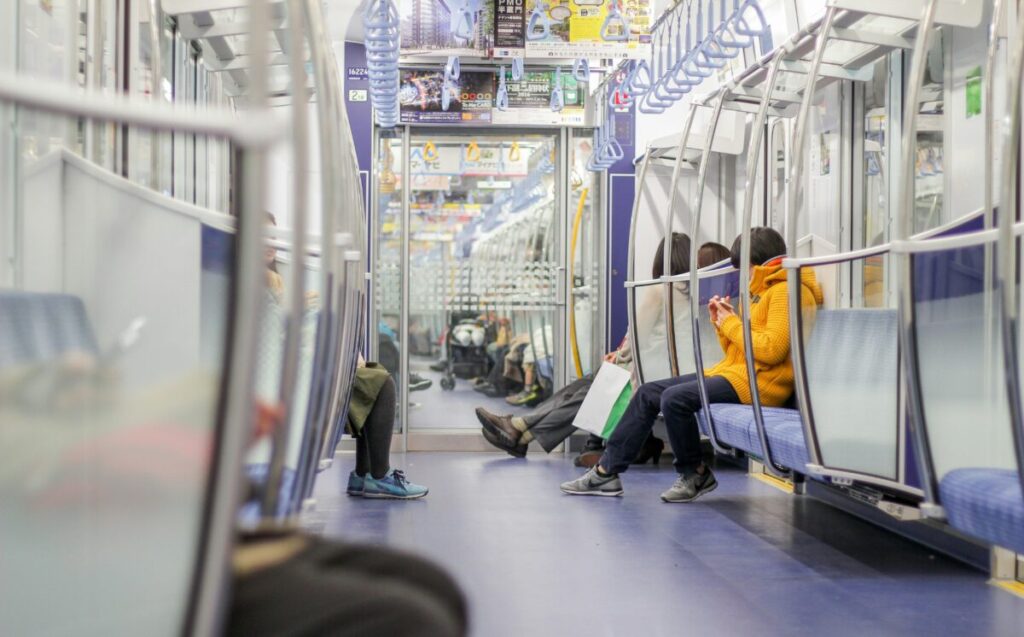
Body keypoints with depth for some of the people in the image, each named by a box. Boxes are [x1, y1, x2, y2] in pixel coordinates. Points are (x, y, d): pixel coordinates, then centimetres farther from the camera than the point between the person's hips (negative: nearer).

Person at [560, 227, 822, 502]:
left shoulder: (786, 291, -9)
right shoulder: (763, 291, 23)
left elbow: (771, 350, -21)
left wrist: (732, 324, -10)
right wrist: (721, 322, 7)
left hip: (759, 381, -11)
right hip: (735, 371, 11)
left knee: (675, 398, -28)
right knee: (648, 393, 4)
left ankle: (696, 475, -7)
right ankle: (607, 471, 3)